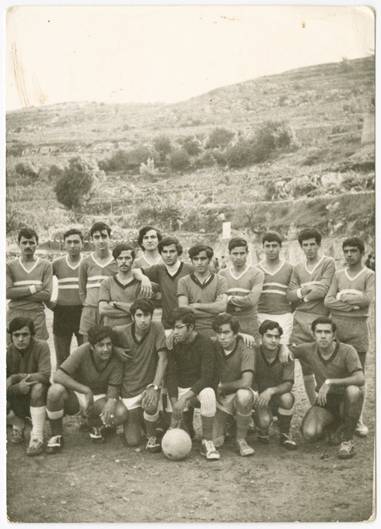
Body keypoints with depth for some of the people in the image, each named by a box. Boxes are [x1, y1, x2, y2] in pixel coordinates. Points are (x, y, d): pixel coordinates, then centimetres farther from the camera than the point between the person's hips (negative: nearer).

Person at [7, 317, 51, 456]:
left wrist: (16, 377, -27)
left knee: (38, 386, -35)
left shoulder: (41, 347, -18)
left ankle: (37, 437, -26)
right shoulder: (8, 352, -9)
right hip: (17, 399, 3)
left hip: (38, 397, -3)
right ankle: (18, 424, 11)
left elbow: (46, 375, -31)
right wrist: (18, 388, -33)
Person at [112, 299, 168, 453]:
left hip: (149, 384, -1)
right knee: (132, 442, -1)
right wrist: (115, 348, -12)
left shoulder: (156, 328, -14)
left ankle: (152, 437, -4)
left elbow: (162, 358, -17)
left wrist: (155, 386, -26)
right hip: (129, 389, 1)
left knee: (151, 405, -36)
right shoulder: (120, 332, -11)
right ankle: (134, 418, 34)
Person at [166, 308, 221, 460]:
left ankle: (207, 442, -25)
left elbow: (207, 377, -24)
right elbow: (171, 375, -7)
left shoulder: (206, 344, -15)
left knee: (208, 394, -38)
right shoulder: (174, 345, -2)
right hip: (181, 389, 4)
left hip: (201, 387, -4)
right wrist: (174, 404, -21)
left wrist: (184, 398, -33)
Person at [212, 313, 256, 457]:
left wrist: (221, 386, -15)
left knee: (243, 395, -40)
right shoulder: (214, 347, -4)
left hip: (239, 394, -2)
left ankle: (241, 439, -18)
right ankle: (226, 422, 21)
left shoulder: (245, 351, -17)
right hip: (220, 398, 3)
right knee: (214, 441, -15)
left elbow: (246, 382, -27)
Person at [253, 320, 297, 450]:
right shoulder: (254, 352, -15)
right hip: (258, 397, -1)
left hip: (278, 396, 1)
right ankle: (263, 430, 11)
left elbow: (288, 384, -21)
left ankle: (284, 434, -7)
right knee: (265, 421, -31)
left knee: (287, 398, -34)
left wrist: (271, 391, -37)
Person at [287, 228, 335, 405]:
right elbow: (290, 295, 8)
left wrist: (301, 293, 1)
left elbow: (323, 291, -10)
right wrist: (307, 290, -8)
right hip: (300, 319, 5)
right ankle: (314, 406, 18)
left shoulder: (328, 263, 1)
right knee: (305, 366, 8)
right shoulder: (298, 268, 16)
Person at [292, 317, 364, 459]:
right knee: (309, 434, -24)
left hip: (346, 401, -2)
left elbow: (360, 379, -30)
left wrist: (329, 382, -33)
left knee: (353, 391, -38)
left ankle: (347, 440, -16)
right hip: (325, 401, 2)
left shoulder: (347, 351, -17)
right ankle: (334, 425, 13)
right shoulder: (309, 350, -6)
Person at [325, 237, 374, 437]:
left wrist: (343, 297, -4)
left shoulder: (369, 275, 4)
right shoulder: (338, 275, 13)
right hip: (336, 324, 2)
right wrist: (353, 304, -10)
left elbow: (368, 299, -12)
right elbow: (328, 301, 1)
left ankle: (358, 419, 9)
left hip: (358, 326, -2)